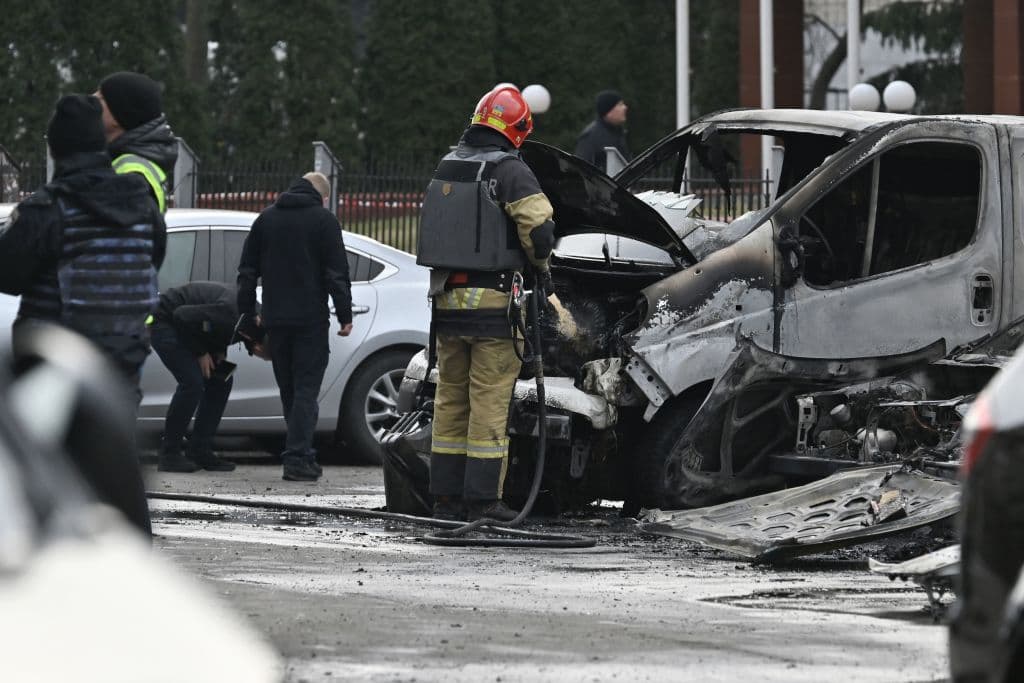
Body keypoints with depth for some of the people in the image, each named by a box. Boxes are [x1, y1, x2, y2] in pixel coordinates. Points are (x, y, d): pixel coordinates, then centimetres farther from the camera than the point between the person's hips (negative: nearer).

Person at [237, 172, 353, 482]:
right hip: (311, 317, -5)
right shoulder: (323, 220, -3)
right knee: (306, 389, -5)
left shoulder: (266, 218, 13)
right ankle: (297, 458, -12)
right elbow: (337, 273, -8)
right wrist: (345, 314, -4)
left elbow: (247, 270, 14)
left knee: (288, 390, 13)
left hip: (275, 318, 5)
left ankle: (303, 455, 17)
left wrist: (247, 311, 18)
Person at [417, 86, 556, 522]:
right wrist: (540, 266, 3)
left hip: (447, 301, 6)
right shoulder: (510, 171, -9)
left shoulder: (446, 169, 11)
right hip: (493, 302, -6)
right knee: (489, 400, -2)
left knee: (450, 399, 12)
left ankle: (445, 497, 13)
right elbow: (538, 226, -17)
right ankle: (482, 498, -3)